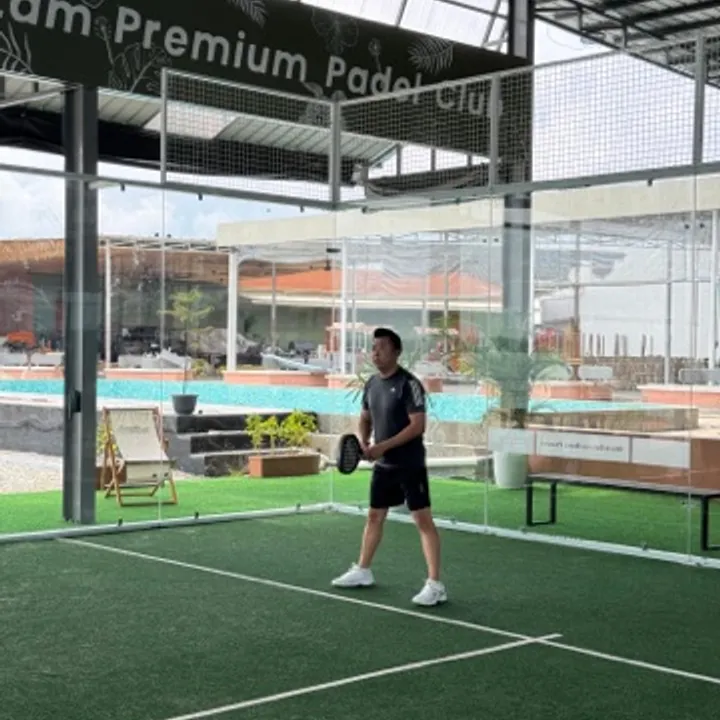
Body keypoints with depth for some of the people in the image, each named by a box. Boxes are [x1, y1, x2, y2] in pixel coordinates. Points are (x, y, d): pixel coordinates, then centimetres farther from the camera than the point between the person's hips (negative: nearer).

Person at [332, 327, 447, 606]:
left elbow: (417, 426, -21)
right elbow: (365, 418, 19)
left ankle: (435, 585, -9)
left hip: (409, 465, -8)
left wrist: (383, 446, -24)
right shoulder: (371, 384, 8)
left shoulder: (409, 384, -15)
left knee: (423, 520, -8)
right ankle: (362, 571, 34)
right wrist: (363, 442, -2)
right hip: (383, 465, 8)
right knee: (374, 516, 18)